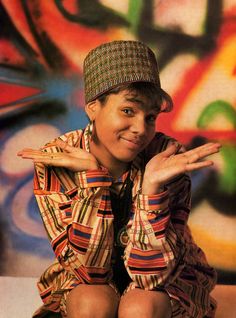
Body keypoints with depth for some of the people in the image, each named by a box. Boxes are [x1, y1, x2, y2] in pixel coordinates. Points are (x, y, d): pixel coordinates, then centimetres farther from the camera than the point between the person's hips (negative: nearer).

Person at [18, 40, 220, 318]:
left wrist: (152, 186, -36)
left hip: (166, 278, 0)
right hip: (87, 282, 1)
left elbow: (151, 276, -24)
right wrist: (94, 178, -32)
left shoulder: (167, 155, -23)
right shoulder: (55, 161, -20)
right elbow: (89, 270, -23)